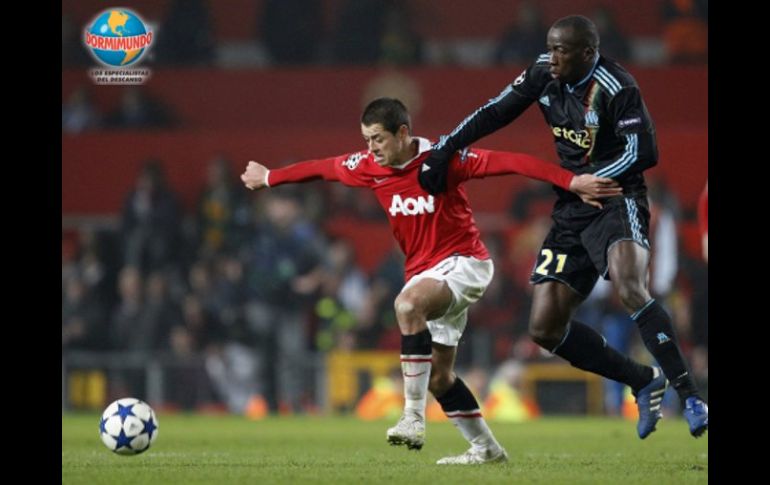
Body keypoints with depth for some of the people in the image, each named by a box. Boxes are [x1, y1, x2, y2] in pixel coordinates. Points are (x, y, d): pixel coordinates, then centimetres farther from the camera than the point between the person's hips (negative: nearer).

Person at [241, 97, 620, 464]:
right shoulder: (367, 167, -2)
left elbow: (510, 163, -24)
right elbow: (319, 168, 15)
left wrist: (572, 182, -32)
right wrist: (268, 177, 29)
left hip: (463, 262, -8)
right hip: (423, 273, 8)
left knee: (407, 305, -35)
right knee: (437, 375, 6)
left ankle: (414, 417, -32)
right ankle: (486, 448, 22)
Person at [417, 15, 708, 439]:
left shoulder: (616, 88, -17)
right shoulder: (544, 75, 2)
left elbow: (644, 153, -19)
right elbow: (495, 113, 11)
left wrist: (583, 180, -18)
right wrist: (444, 149, 4)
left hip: (617, 201, -8)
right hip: (571, 212, 8)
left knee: (628, 288, -35)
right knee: (545, 328, 1)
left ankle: (688, 395, -30)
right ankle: (644, 383, 15)